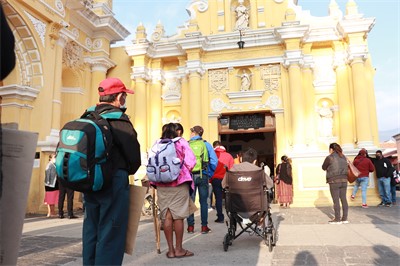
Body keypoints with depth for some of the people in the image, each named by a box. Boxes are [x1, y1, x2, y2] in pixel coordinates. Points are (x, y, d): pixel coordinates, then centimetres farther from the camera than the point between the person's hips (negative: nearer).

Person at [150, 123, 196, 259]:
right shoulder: (182, 142, 0)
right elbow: (191, 162, -8)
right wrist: (184, 173, 8)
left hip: (161, 184, 3)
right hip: (179, 183, -3)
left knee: (166, 216, 5)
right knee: (178, 216, 3)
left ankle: (171, 250, 12)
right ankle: (179, 249, 10)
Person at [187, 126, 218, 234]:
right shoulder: (206, 144, 2)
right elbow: (214, 161, -4)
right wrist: (210, 174, 5)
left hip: (190, 176, 0)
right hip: (203, 176, 0)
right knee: (203, 201, 7)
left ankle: (190, 226, 12)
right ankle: (204, 226, 10)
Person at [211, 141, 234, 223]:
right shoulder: (229, 155, 5)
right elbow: (231, 168, 2)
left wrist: (210, 179, 8)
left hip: (216, 179, -1)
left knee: (218, 198, 3)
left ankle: (220, 217, 4)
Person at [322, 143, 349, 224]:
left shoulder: (329, 157, -8)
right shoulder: (343, 157, 10)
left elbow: (323, 168, 3)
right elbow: (345, 168, 19)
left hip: (334, 181, -6)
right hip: (344, 180, 6)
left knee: (336, 200, -1)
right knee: (344, 199, 9)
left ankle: (337, 219, 3)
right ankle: (345, 218, 15)